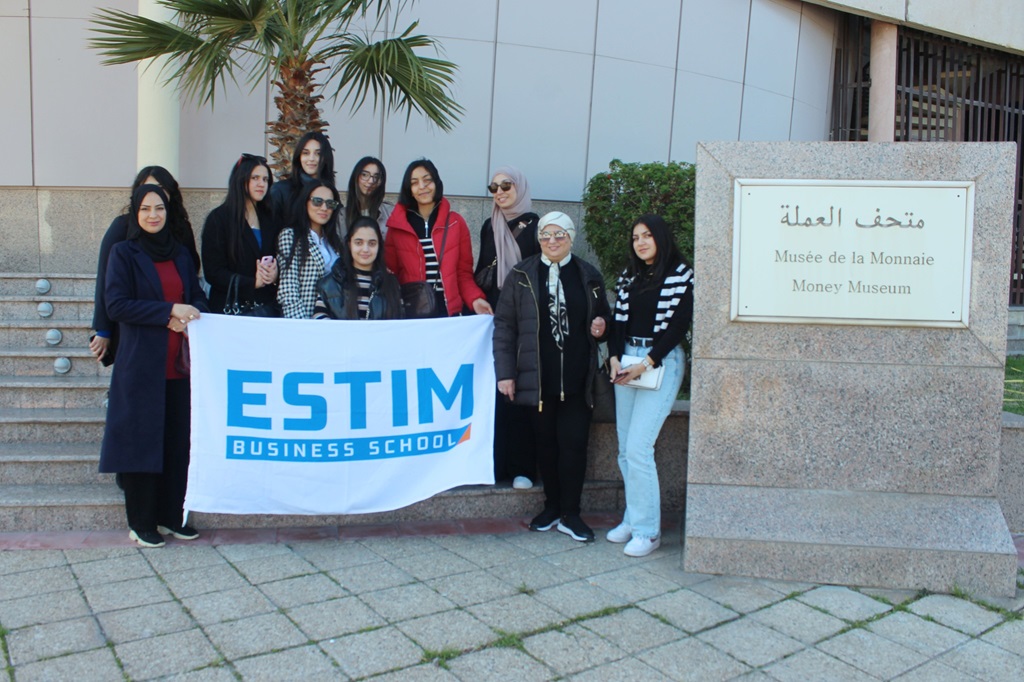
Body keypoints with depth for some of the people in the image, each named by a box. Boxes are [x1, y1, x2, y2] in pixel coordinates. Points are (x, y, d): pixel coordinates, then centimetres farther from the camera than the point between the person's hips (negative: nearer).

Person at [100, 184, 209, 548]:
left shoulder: (180, 254, 14)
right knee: (142, 440, 0)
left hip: (179, 365, 4)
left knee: (178, 441, 4)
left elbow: (198, 299, 15)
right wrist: (169, 311, -16)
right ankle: (141, 522, 12)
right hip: (141, 364, -4)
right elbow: (116, 304, -9)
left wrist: (188, 318, -7)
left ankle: (172, 515, 17)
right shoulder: (124, 253, 1)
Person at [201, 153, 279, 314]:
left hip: (267, 306, 4)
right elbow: (213, 272, -7)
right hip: (230, 307, -4)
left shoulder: (271, 219, 13)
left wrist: (275, 275, -12)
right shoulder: (219, 218, -1)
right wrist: (252, 283, -18)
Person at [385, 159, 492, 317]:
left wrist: (475, 299, -12)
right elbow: (390, 273, 6)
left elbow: (464, 272, 5)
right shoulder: (397, 226, 2)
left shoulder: (456, 222, 3)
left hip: (449, 310, 0)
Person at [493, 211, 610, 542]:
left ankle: (570, 513, 13)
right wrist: (505, 372, -4)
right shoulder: (521, 275, 2)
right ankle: (552, 507, 24)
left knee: (574, 443, 1)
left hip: (576, 378, 1)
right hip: (538, 376, 0)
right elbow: (504, 325, 1)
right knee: (545, 442, 9)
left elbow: (602, 315, 22)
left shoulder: (588, 275, 8)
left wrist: (600, 325, -4)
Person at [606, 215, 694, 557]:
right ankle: (633, 519, 19)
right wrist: (614, 358, -6)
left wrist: (645, 364, -14)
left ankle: (647, 530, -1)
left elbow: (679, 325, -9)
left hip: (661, 362, -6)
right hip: (626, 362, 6)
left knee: (638, 447, -12)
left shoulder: (682, 276, -4)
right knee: (625, 449, 6)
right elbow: (618, 320, 10)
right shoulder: (628, 277, 14)